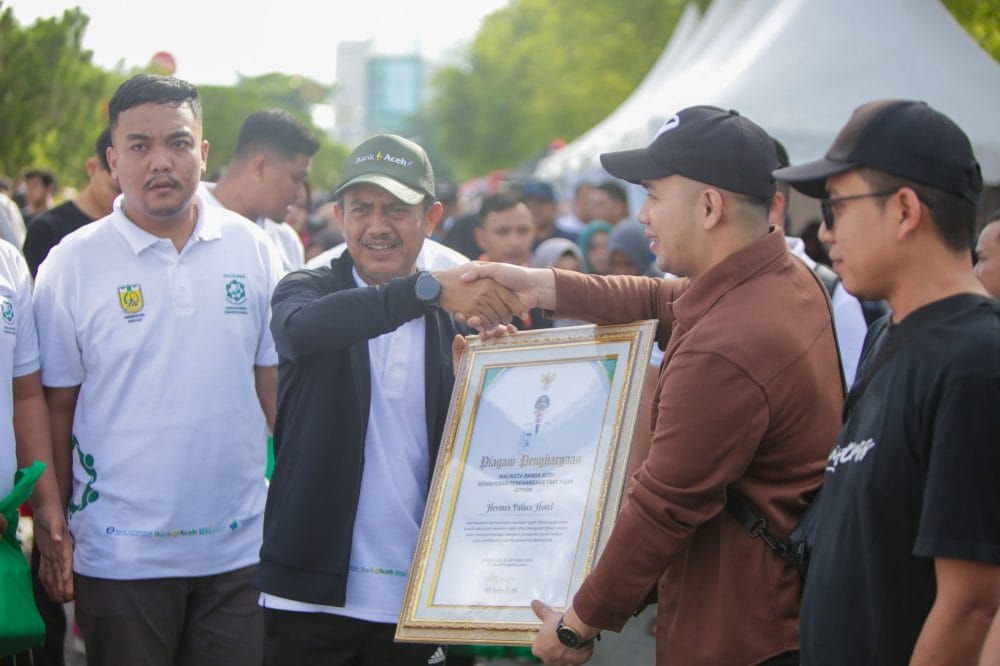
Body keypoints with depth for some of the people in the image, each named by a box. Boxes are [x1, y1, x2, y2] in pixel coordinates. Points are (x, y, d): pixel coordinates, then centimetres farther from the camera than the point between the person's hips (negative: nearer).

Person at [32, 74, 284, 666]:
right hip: (120, 557, -2)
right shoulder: (72, 263, -2)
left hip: (240, 547, 2)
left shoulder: (253, 250, 4)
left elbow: (278, 389, 10)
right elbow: (56, 409, 1)